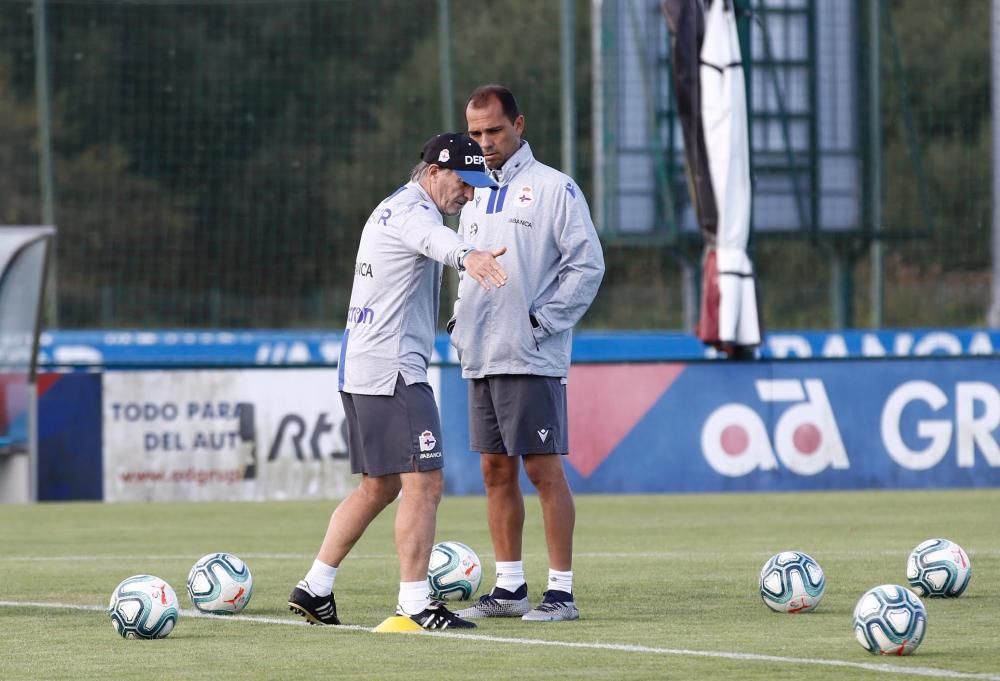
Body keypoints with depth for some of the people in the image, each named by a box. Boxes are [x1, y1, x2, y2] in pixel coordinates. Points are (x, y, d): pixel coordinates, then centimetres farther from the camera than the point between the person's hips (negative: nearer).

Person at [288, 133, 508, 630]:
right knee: (424, 482, -12)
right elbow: (434, 237, -37)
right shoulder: (411, 210, -13)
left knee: (378, 486, 17)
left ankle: (314, 589, 20)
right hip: (393, 371, -11)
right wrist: (467, 255, -58)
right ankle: (414, 603, -13)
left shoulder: (394, 208, 20)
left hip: (360, 368, 11)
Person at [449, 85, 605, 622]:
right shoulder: (475, 197, 17)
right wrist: (460, 324, 9)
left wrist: (543, 321, -14)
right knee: (496, 470, 9)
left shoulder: (553, 188, -5)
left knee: (544, 470, -7)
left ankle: (561, 591, -4)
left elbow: (587, 264, -9)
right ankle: (509, 587, 15)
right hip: (480, 358, 7)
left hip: (531, 358, -7)